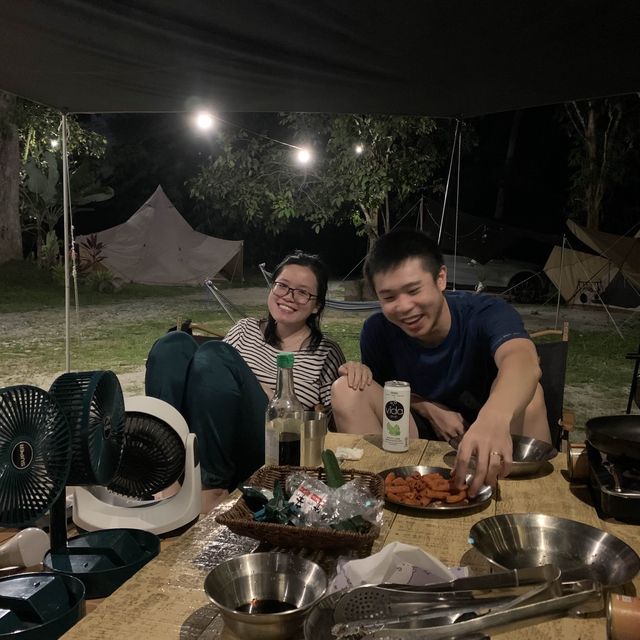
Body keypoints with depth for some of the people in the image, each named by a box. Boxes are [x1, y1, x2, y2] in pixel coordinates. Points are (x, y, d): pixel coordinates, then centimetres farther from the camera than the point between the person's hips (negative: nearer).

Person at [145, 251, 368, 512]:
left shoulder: (326, 353, 12)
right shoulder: (246, 329, 20)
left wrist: (354, 379, -9)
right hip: (200, 442, 4)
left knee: (214, 355, -25)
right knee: (174, 345, -17)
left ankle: (212, 485, -20)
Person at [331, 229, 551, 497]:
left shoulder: (485, 313, -23)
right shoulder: (377, 331, -12)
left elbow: (523, 361, -46)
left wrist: (495, 419, -69)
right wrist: (427, 408, -14)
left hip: (489, 434, -3)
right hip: (419, 433, 3)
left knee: (524, 389, -33)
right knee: (346, 389, -17)